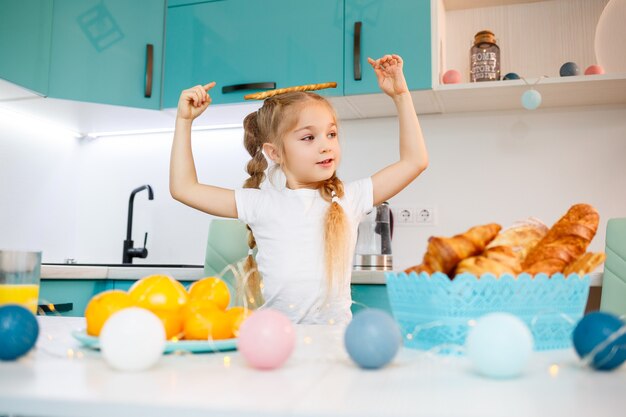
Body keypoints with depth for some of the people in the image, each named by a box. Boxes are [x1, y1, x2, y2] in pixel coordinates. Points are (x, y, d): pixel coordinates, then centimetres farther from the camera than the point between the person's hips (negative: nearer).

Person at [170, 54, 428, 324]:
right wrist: (184, 119, 7)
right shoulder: (262, 204, 4)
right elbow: (183, 188, 7)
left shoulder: (348, 199, 7)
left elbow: (414, 160, 11)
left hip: (335, 334, 1)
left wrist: (401, 95, 9)